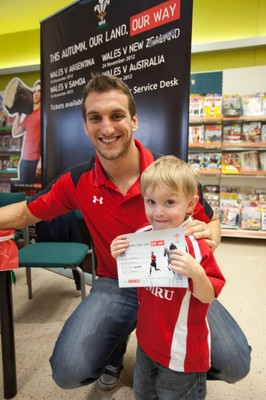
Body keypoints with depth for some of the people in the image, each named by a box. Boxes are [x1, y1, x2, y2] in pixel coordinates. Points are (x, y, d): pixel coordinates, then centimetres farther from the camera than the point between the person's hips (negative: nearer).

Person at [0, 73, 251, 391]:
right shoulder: (77, 181, -8)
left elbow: (210, 220, -1)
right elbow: (26, 213, 7)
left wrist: (209, 236, -25)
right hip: (115, 284, 1)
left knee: (235, 363, -15)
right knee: (68, 372, -17)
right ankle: (115, 347, 21)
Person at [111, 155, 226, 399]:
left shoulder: (196, 247, -26)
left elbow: (207, 297, -17)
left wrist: (196, 273, -38)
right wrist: (121, 257, -16)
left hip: (182, 351, -5)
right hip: (147, 341, 6)